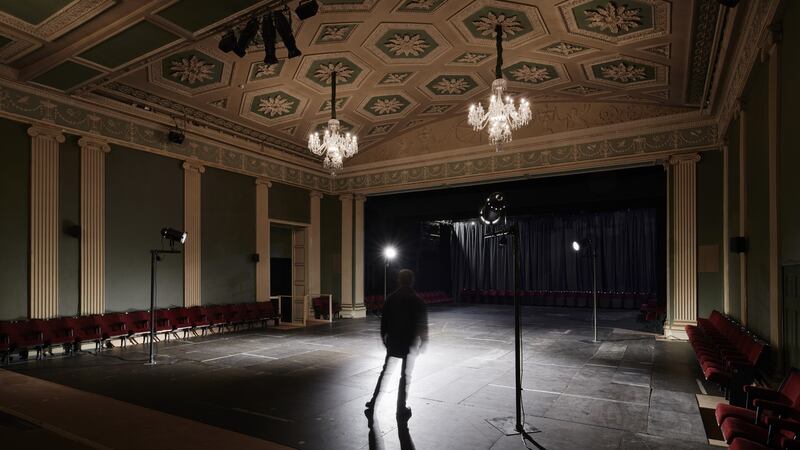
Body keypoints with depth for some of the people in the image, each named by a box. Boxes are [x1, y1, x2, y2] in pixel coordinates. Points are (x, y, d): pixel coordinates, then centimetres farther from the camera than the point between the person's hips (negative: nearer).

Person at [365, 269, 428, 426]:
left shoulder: (390, 298, -2)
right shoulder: (418, 301, -10)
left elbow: (384, 320, 2)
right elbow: (423, 324, -6)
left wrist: (384, 337, 14)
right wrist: (423, 341, 6)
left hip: (392, 342, 2)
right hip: (410, 344, -2)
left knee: (386, 372, 14)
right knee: (405, 376, 8)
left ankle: (373, 404, 11)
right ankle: (401, 410, 14)